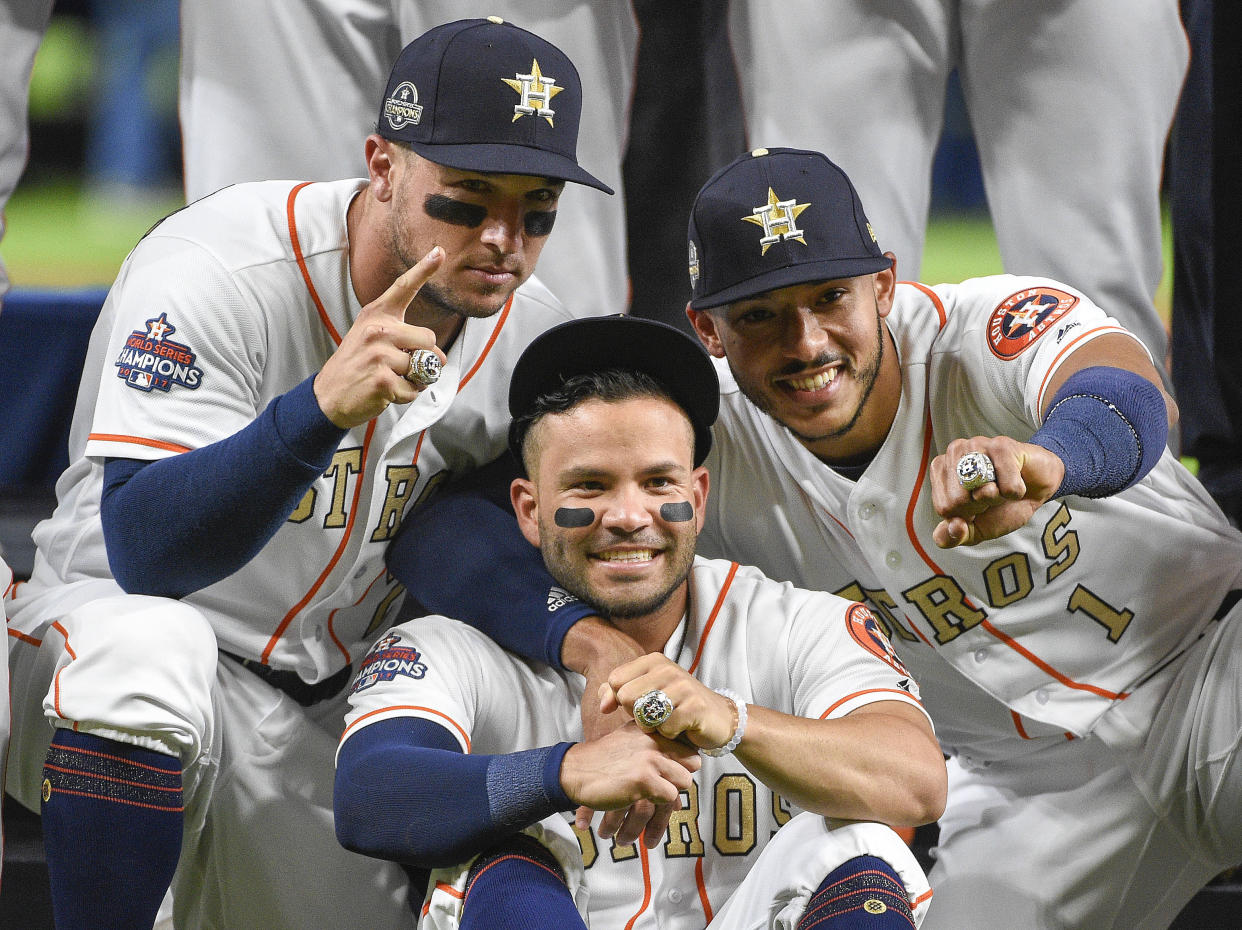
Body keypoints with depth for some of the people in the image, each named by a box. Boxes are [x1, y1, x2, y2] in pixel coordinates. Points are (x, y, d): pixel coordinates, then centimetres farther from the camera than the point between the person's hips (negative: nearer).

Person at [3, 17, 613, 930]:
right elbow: (144, 554, -34)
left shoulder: (533, 334, -5)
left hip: (330, 718, 6)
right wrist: (322, 409, -49)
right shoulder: (212, 272, -24)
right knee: (150, 642, -39)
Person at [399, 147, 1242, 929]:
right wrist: (593, 643, -41)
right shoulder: (705, 447, -14)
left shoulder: (991, 330, -24)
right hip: (1026, 788, 4)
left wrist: (1043, 459, -73)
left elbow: (1133, 404, -48)